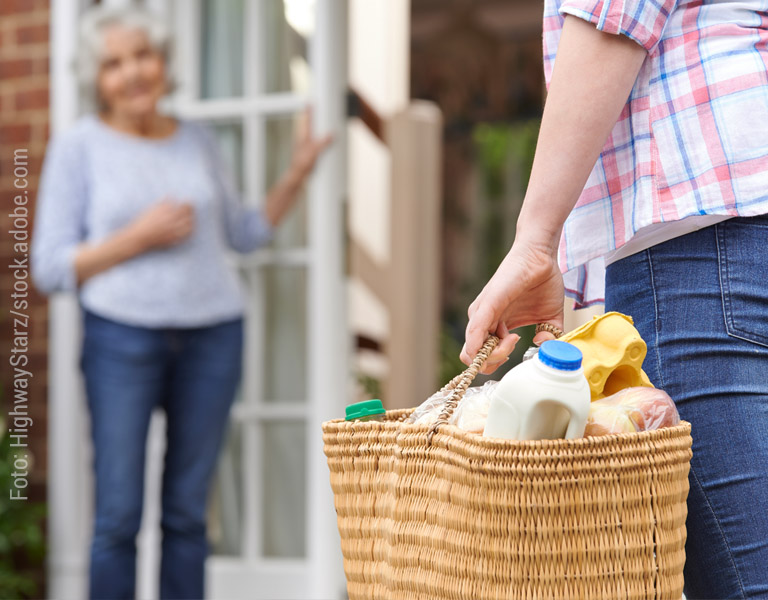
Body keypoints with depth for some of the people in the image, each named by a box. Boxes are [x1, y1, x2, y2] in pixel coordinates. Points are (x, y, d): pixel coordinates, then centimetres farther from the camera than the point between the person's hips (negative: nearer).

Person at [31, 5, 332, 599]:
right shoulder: (78, 148, 0)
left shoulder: (198, 140, 11)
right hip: (122, 336, -3)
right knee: (118, 517, -5)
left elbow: (243, 233, 20)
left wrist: (296, 175, 8)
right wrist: (138, 238, -13)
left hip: (212, 334, 3)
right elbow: (51, 267, -3)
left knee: (188, 512, 6)